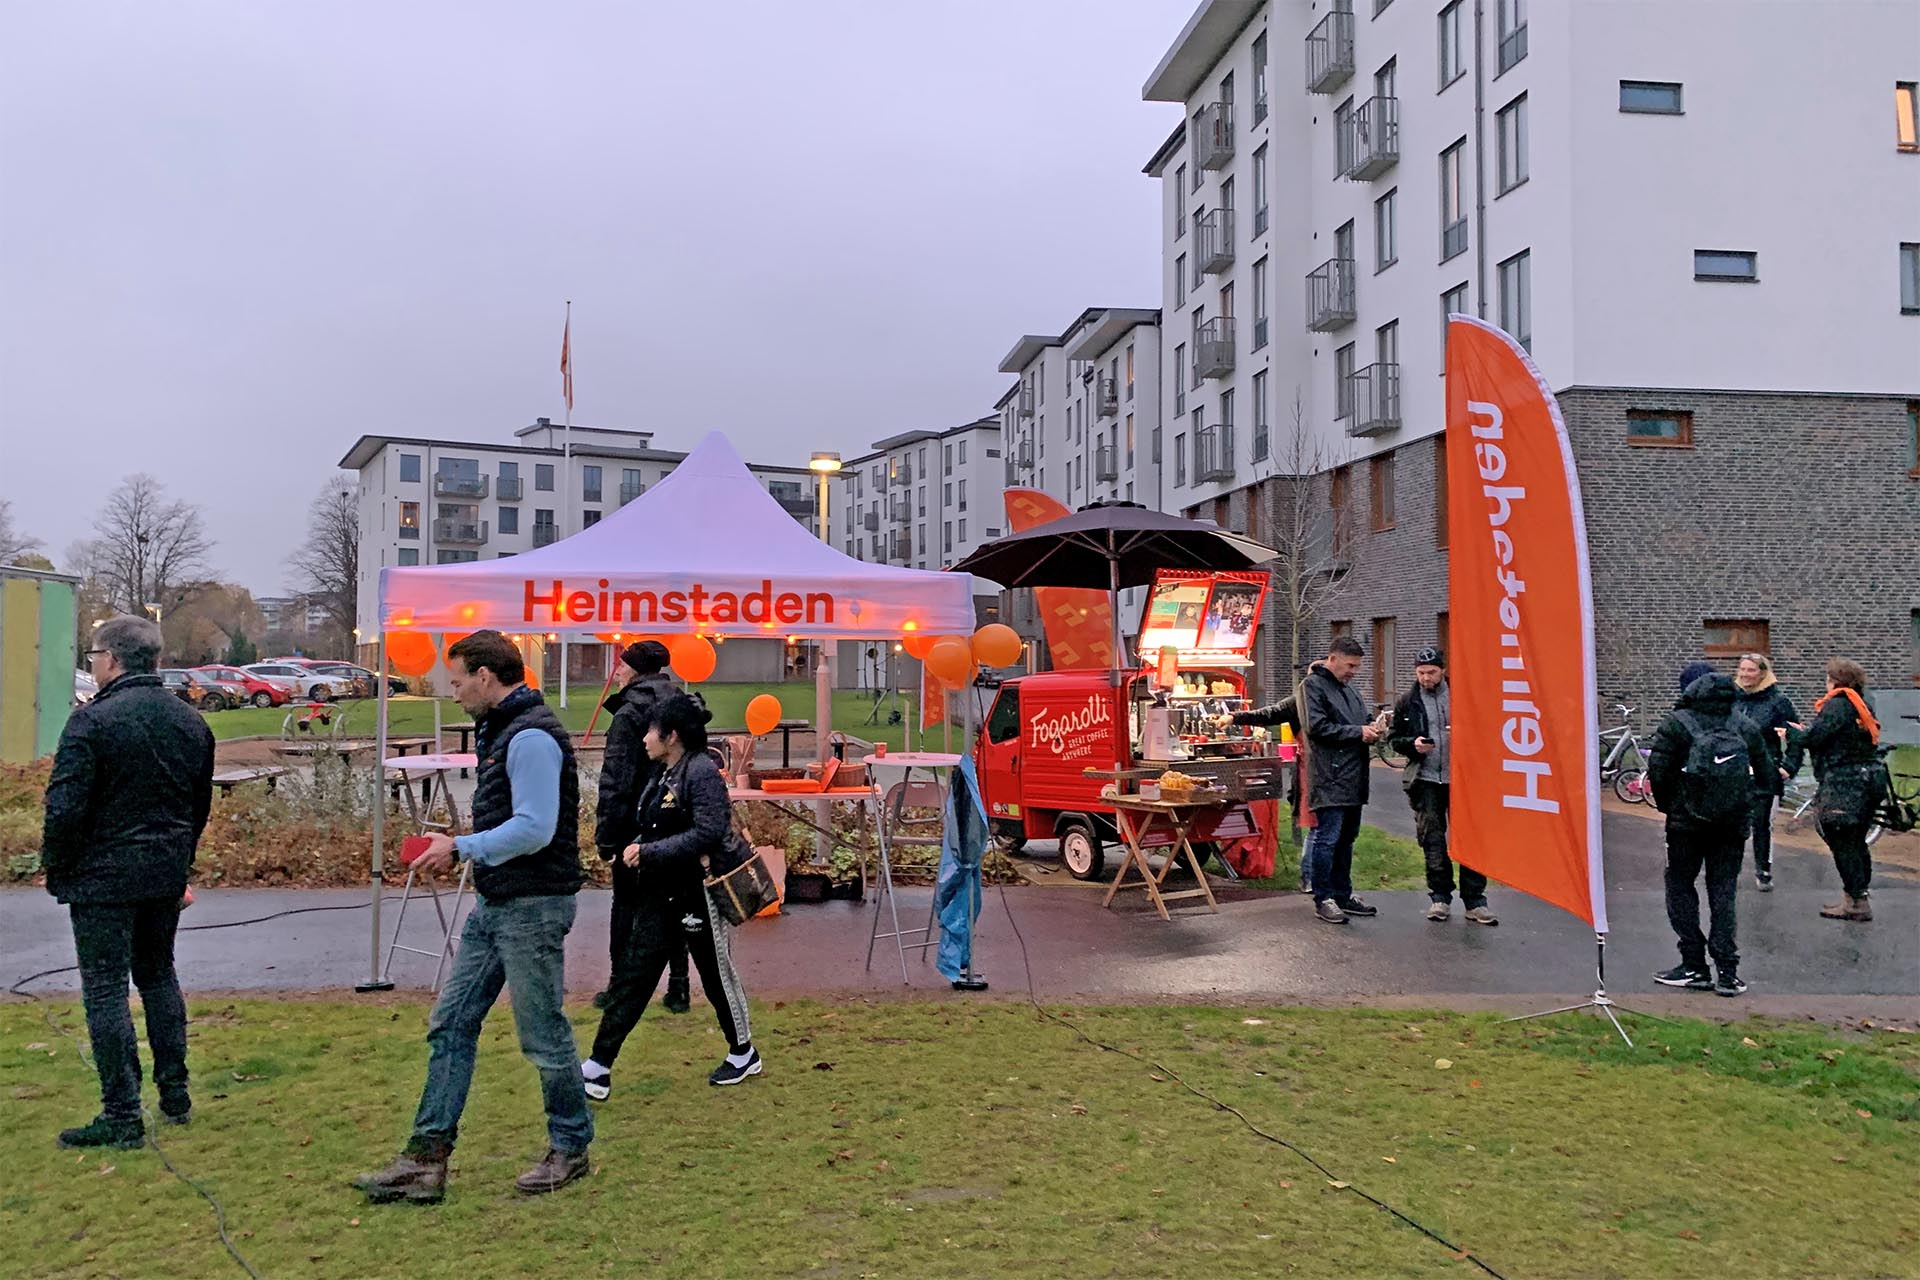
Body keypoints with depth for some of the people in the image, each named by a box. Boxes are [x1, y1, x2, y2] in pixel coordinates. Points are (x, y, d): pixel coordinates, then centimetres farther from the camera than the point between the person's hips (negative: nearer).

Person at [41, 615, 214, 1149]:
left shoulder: (93, 721, -16)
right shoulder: (190, 721, 6)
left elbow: (65, 809, -17)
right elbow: (201, 804, 14)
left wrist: (56, 872, -3)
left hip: (103, 878, -7)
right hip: (167, 874, 7)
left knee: (105, 990, 0)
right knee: (159, 976, 19)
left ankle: (122, 1117, 3)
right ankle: (175, 1094, 24)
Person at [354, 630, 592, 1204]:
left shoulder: (531, 736, -19)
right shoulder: (499, 731, 14)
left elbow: (535, 828, -25)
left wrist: (461, 848, -17)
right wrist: (462, 846, 9)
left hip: (532, 907, -10)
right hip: (494, 904, 10)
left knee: (543, 1035, 3)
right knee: (450, 1024, 9)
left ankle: (571, 1147, 21)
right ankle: (427, 1157, 15)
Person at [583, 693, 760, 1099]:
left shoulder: (702, 771, -16)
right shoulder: (662, 774, 9)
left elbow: (708, 832, -24)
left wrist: (649, 851, -22)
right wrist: (637, 848, 0)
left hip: (697, 893, -8)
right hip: (660, 892, 8)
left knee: (717, 973, 9)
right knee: (633, 976, 4)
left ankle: (743, 1054, 29)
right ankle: (598, 1067, 6)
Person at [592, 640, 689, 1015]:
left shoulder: (629, 713, -11)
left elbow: (615, 779, -15)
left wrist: (605, 834, -13)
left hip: (636, 825, -6)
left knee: (627, 903, 5)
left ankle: (618, 987, 12)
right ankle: (678, 987, 14)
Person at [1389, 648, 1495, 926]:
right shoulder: (1407, 703, 6)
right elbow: (1394, 737, 11)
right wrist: (1412, 744, -9)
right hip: (1425, 780, 1)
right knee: (1432, 840, 5)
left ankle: (1474, 901, 5)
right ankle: (1440, 896, 17)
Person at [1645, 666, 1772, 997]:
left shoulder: (1676, 724, -7)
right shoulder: (1744, 726, 5)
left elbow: (1657, 771, -12)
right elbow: (1765, 772, 5)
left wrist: (1666, 805, 4)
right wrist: (1742, 806, 16)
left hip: (1687, 821, -3)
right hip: (1734, 824, 3)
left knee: (1680, 887, 9)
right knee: (1723, 893, 8)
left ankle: (1694, 966, 6)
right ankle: (1727, 972, 4)